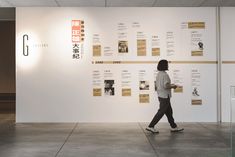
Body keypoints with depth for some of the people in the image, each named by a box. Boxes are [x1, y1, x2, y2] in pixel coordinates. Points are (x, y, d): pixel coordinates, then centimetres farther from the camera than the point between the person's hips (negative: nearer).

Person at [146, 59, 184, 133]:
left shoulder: (158, 74, 10)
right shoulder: (165, 75, -18)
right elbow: (166, 86, -25)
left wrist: (170, 85, 16)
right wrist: (173, 86, -7)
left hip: (161, 95, 10)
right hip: (165, 96, -10)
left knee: (169, 111, 15)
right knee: (161, 112, -3)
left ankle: (174, 127, 23)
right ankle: (150, 126, 0)